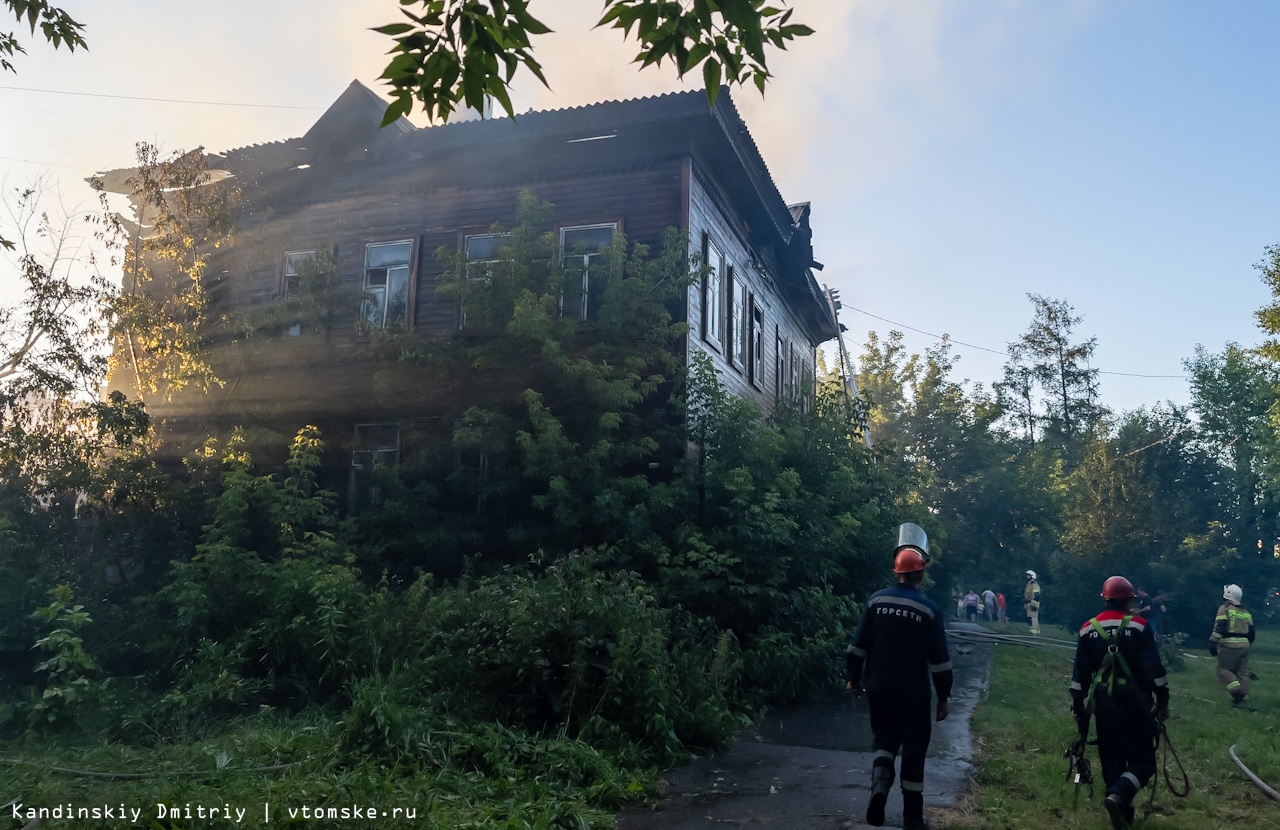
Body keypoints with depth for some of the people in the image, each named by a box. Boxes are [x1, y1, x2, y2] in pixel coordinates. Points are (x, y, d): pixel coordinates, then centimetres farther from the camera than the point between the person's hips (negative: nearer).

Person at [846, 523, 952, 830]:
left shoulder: (876, 600, -2)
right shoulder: (930, 609, -8)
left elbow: (858, 645, 0)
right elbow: (939, 659, -5)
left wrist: (855, 678, 13)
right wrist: (943, 698, 5)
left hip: (878, 687, 2)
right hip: (913, 691, -2)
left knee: (884, 739, 18)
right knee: (914, 749, 10)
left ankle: (879, 786, -8)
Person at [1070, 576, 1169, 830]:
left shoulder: (1088, 629, 3)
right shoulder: (1138, 626, -9)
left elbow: (1080, 672, 6)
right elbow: (1153, 668, -12)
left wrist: (1077, 704, 13)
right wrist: (1163, 700, -2)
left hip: (1103, 702, 4)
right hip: (1134, 703, -4)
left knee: (1111, 759, 15)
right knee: (1142, 759, 3)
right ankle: (1118, 796, -20)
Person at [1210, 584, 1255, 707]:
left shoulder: (1225, 608, -3)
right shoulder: (1246, 612, 18)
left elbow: (1219, 627, -14)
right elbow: (1251, 632, 20)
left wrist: (1213, 643, -16)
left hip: (1229, 644, -6)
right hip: (1244, 644, 6)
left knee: (1223, 669, 1)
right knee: (1242, 672, 11)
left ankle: (1237, 690, -18)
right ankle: (1241, 698, 9)